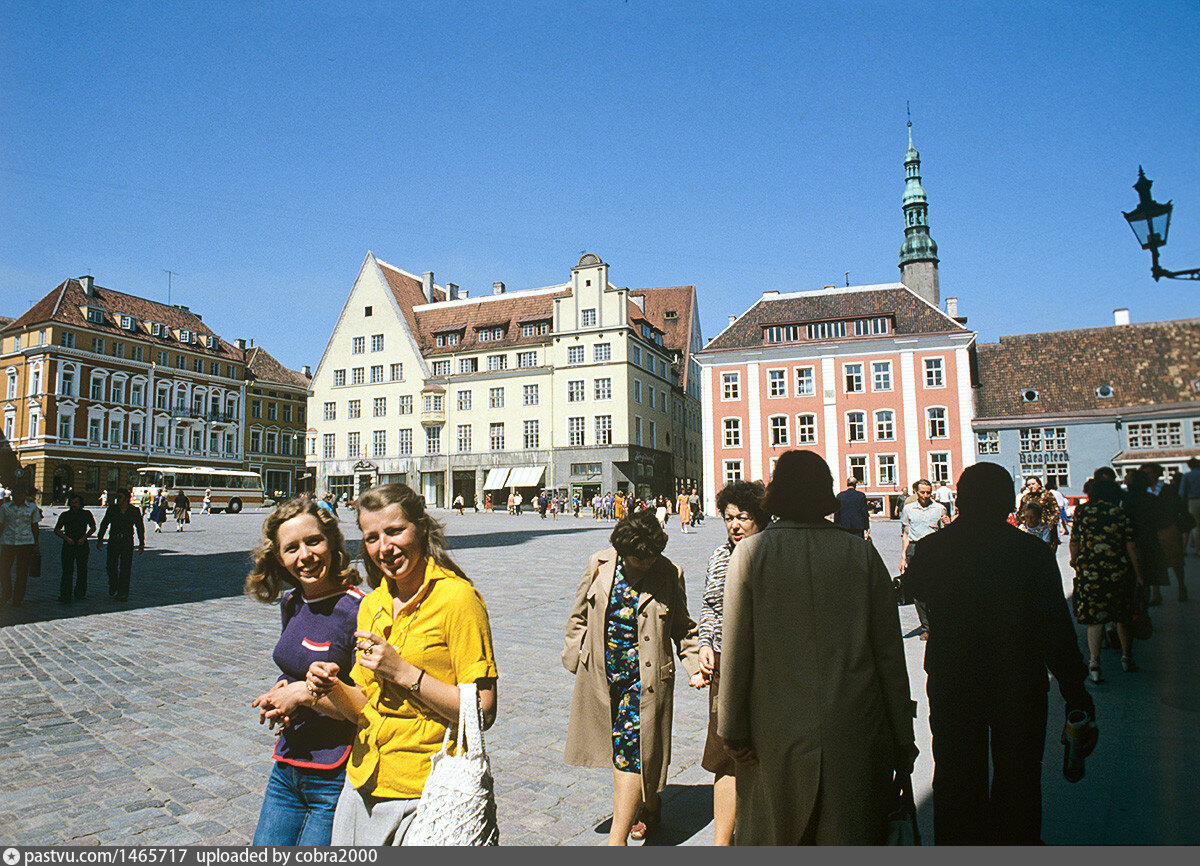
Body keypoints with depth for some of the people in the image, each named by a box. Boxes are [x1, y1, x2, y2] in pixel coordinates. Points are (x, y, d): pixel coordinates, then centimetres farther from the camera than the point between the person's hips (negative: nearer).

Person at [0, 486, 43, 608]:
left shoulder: (32, 507, 7)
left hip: (26, 542, -1)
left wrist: (36, 544, 6)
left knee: (22, 572, 1)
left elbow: (35, 527, 10)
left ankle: (18, 599, 12)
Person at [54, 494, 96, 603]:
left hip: (82, 545, 1)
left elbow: (93, 527, 11)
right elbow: (56, 530, 8)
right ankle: (65, 596, -10)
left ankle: (80, 593, 20)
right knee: (67, 571, -9)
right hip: (68, 545, -1)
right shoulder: (65, 515, 5)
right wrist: (66, 538, -8)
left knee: (82, 570, 6)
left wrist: (84, 538, -4)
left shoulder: (86, 514, 5)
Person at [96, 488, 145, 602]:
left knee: (125, 568, -2)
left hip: (127, 542, -1)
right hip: (113, 540, 1)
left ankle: (122, 594, 4)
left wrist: (141, 543, 6)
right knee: (111, 566, 3)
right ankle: (113, 589, 27)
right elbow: (104, 524, 9)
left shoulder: (134, 511, 0)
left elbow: (140, 527, 8)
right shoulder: (112, 509, 2)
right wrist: (100, 539, 5)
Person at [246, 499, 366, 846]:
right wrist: (279, 693, 1)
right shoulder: (291, 603, 5)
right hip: (287, 769, 7)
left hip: (336, 780, -7)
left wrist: (306, 694, -18)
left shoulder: (357, 611, -20)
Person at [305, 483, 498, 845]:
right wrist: (333, 688, -7)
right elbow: (365, 710, 13)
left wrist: (403, 672, -21)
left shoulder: (457, 598, -15)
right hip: (363, 787, 6)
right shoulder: (371, 605, 7)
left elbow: (483, 714, -17)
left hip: (424, 796, -6)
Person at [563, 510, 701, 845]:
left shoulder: (669, 574, -5)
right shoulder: (599, 565, -3)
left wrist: (694, 665, -2)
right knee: (621, 749, 15)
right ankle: (650, 807, 40)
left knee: (631, 753, -6)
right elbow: (579, 616, 8)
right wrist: (574, 658, 6)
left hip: (646, 677, -3)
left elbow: (683, 628, 8)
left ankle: (617, 837, 4)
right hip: (601, 675, 3)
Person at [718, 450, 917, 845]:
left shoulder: (751, 551, -7)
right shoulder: (862, 553, -2)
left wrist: (732, 730, 2)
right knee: (853, 835, 15)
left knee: (773, 837, 16)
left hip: (778, 735, -1)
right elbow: (890, 653, 1)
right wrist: (902, 739, 9)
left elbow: (736, 651, -6)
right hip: (856, 734, 1)